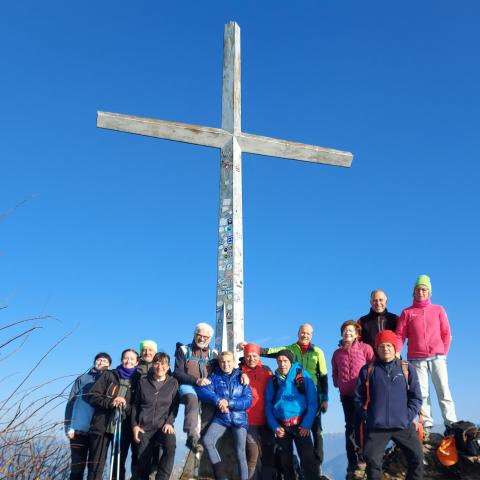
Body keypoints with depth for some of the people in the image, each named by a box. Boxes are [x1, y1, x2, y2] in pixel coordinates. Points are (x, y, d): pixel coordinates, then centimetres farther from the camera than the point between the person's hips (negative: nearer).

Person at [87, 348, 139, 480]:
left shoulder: (137, 380, 8)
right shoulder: (109, 375, 7)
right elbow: (93, 396, 1)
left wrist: (125, 405, -15)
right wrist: (110, 402, -14)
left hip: (123, 429, 1)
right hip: (102, 427, -1)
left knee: (119, 467, 6)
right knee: (96, 466, 0)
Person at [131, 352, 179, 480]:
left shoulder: (173, 383, 3)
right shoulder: (143, 381, 5)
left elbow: (175, 406, 3)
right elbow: (135, 405, 10)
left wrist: (169, 422, -11)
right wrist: (134, 425, 1)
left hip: (164, 425, -1)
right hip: (145, 427, 2)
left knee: (170, 445, -32)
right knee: (142, 464, -1)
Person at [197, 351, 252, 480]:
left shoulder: (241, 377, 3)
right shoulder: (214, 377, 5)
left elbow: (248, 400, -6)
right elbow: (203, 391, -10)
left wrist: (228, 403, -18)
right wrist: (218, 400, -24)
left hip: (239, 418, -1)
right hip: (221, 418, 1)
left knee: (240, 453, -1)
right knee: (207, 440, -21)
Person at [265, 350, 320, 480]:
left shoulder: (303, 375, -2)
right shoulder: (273, 380, 6)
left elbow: (312, 401, -5)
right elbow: (268, 404, 7)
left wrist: (306, 425, -11)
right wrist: (275, 426, -4)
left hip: (300, 424, -3)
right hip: (281, 426, 3)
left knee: (308, 460, -9)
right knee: (285, 461, 12)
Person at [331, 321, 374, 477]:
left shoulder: (365, 348, -4)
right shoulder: (337, 353, 9)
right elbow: (334, 373, 18)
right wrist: (338, 384, 4)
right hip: (346, 395, 4)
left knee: (359, 424, -5)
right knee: (350, 426, 10)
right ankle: (352, 461, 18)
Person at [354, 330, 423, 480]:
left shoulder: (407, 368, 5)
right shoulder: (367, 369, 3)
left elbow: (416, 397, 6)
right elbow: (358, 398, 6)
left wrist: (408, 417, -5)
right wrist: (368, 417, -3)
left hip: (404, 426, 1)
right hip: (376, 427, -1)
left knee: (417, 458, -1)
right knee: (373, 462, -5)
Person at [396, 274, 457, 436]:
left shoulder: (438, 309, 11)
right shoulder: (407, 312, 9)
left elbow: (446, 334, 9)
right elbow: (400, 335, 2)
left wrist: (443, 353, 0)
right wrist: (396, 353, -11)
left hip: (437, 357, 0)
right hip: (416, 359, 0)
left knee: (444, 391, -3)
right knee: (422, 393, 0)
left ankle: (452, 424, -1)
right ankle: (426, 426, 2)